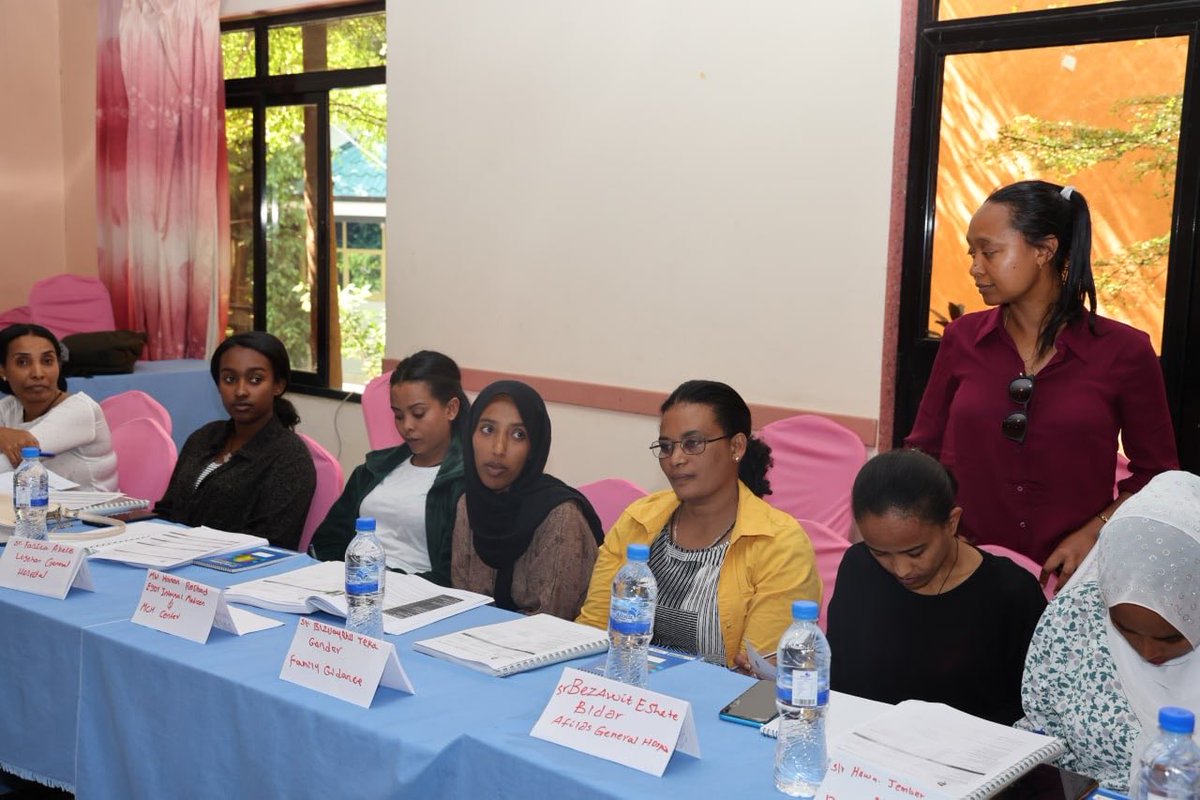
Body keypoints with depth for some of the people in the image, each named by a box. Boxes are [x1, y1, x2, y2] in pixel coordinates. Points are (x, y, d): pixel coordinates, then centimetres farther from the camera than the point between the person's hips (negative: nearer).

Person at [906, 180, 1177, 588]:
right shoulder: (962, 338, 0)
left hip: (1072, 577, -1)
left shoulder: (1125, 351, -6)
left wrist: (1094, 533, -12)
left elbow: (1156, 475, 2)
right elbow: (924, 448, 6)